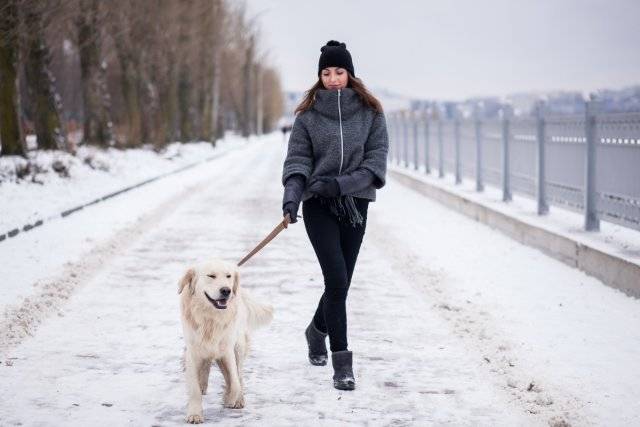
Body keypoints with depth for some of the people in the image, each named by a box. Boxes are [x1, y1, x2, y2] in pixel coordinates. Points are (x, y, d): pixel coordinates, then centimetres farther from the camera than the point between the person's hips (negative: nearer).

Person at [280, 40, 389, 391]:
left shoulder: (370, 112, 2)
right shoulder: (308, 114, 1)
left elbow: (377, 157, -3)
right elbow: (297, 159, -2)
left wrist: (343, 183, -16)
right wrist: (291, 195, -20)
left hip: (355, 204, 2)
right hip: (319, 205, -2)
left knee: (340, 282, 10)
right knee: (337, 280, -13)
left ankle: (317, 330, 41)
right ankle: (342, 363, -7)